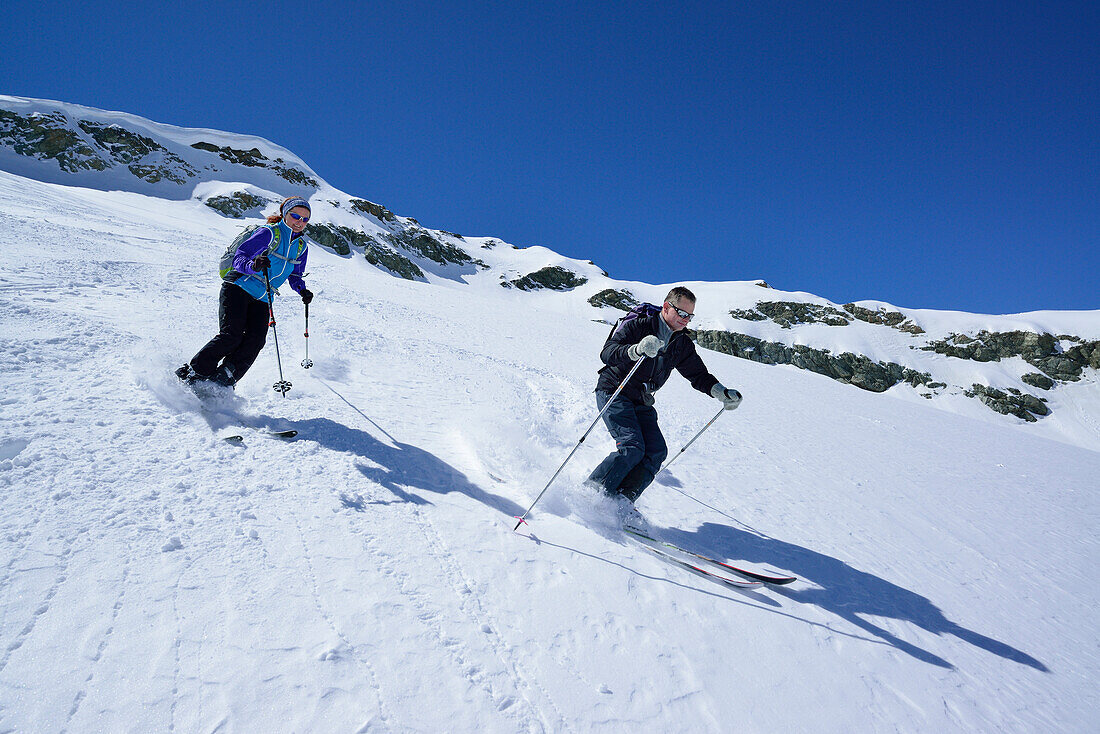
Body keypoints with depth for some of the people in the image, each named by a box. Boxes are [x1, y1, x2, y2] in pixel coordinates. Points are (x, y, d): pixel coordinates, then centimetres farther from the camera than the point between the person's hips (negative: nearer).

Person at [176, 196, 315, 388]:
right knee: (231, 335, -19)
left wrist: (302, 290, 5)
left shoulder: (301, 246, 12)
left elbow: (294, 275, 26)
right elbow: (239, 257, -15)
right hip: (238, 288, -6)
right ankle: (193, 372, -7)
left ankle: (222, 381, -14)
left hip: (261, 300, 6)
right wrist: (253, 265, -37)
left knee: (255, 341, -16)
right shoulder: (269, 233, -8)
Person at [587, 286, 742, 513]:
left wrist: (722, 392, -3)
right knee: (633, 447, -23)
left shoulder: (682, 344, 8)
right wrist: (637, 350, -43)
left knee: (656, 451, -13)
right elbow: (607, 353, -25)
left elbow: (699, 375, 15)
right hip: (613, 393, -7)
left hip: (641, 403, 7)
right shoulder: (636, 325, -12)